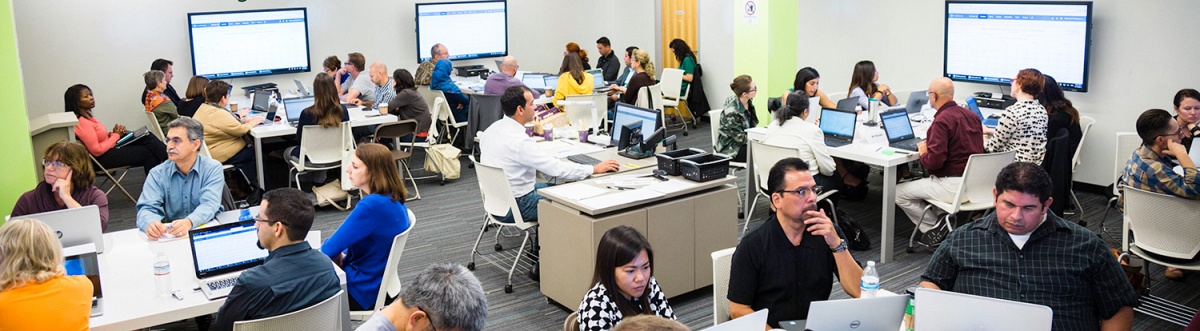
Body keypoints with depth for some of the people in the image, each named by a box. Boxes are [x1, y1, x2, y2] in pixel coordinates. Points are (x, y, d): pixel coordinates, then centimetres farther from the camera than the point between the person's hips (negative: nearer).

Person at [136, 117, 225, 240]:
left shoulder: (213, 169, -1)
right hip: (169, 236, 3)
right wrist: (150, 224, -32)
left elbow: (209, 205, -15)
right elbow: (148, 208, -7)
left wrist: (189, 222, -37)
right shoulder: (157, 174, 5)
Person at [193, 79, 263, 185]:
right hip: (220, 157, -10)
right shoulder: (219, 114, -26)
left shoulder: (203, 108, 7)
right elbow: (240, 130, -22)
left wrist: (243, 119, 11)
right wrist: (252, 123, -3)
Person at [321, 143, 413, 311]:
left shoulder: (372, 206, -28)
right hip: (378, 282, 9)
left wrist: (338, 254, -1)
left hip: (363, 294, -8)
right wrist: (343, 255, 0)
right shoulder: (395, 200, 0)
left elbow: (328, 250, -22)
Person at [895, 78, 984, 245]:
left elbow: (934, 161, -23)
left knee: (898, 192, 0)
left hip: (953, 186, -9)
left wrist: (923, 153, -1)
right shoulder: (971, 115, 10)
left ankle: (933, 229, 4)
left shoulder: (942, 120, -18)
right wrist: (932, 144, 17)